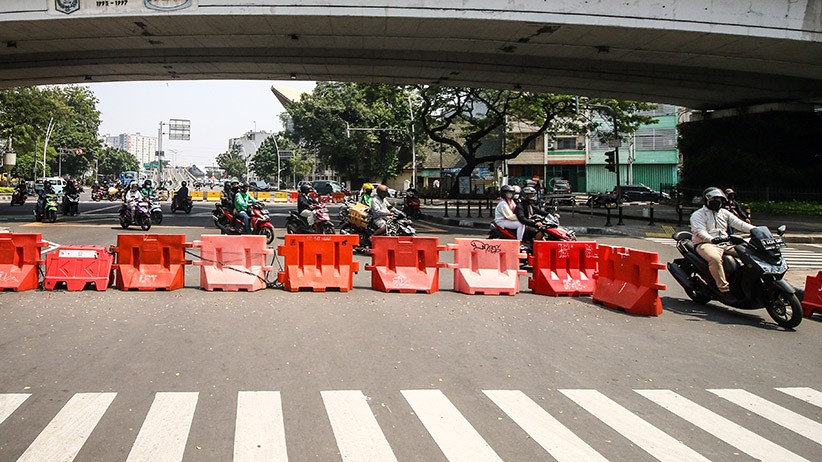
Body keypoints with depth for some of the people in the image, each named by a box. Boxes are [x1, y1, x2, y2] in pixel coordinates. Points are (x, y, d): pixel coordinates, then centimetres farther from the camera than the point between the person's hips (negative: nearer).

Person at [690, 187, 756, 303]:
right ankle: (724, 289, -37)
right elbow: (700, 231, -15)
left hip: (725, 244, 6)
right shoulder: (698, 215, 2)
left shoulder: (724, 213, 22)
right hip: (706, 244, -6)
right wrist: (712, 239, -35)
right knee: (715, 258, -38)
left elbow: (739, 224, 12)